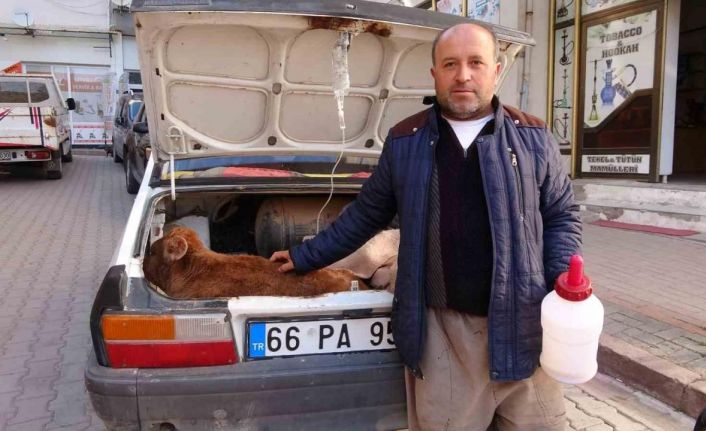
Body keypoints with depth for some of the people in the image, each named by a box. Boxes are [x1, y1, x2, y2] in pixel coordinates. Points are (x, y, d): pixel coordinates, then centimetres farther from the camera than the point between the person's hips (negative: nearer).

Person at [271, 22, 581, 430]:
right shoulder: (405, 140, 5)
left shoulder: (534, 137, 3)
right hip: (441, 328, 0)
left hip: (522, 325, 1)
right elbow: (366, 214, 13)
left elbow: (563, 215, 9)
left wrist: (564, 282, -8)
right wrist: (306, 256, 15)